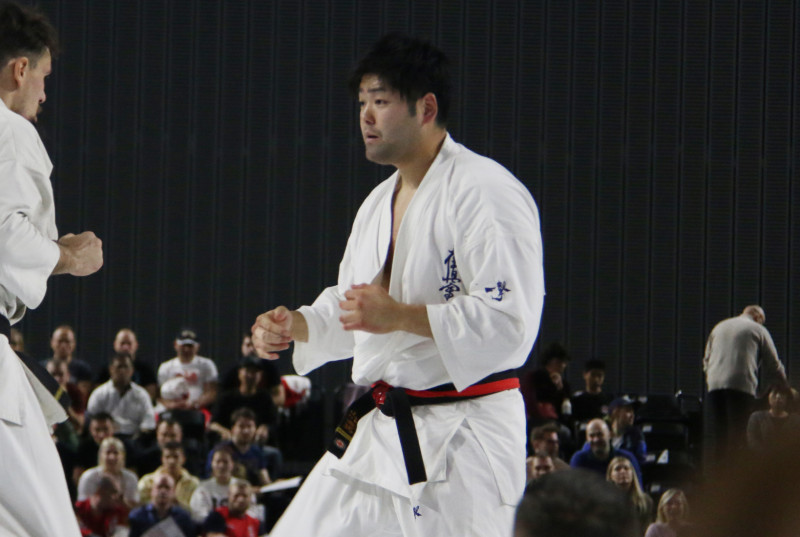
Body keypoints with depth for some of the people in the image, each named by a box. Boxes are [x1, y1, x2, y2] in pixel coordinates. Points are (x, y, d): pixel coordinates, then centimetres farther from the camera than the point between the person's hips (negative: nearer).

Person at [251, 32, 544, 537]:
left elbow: (510, 320, -22)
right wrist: (296, 325, 5)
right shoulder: (381, 202, 16)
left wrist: (400, 316, -24)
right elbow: (352, 310, 25)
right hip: (381, 430, 9)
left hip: (461, 435, -9)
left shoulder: (486, 192, -14)